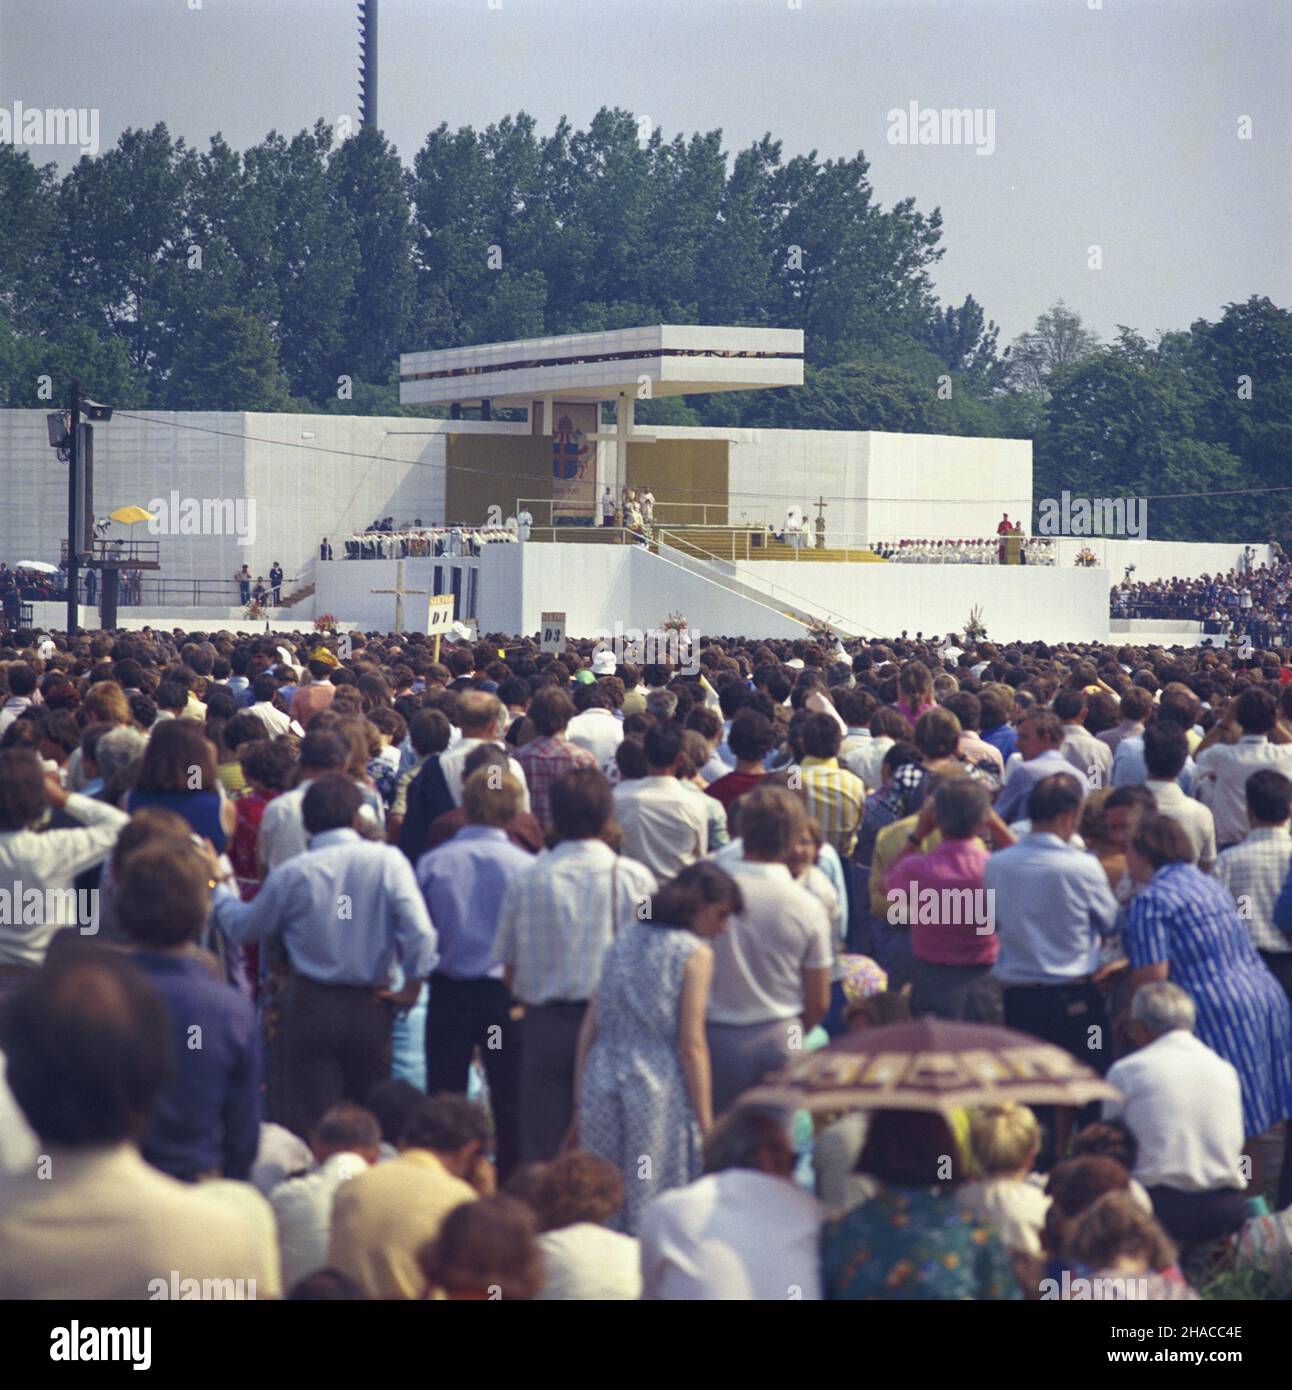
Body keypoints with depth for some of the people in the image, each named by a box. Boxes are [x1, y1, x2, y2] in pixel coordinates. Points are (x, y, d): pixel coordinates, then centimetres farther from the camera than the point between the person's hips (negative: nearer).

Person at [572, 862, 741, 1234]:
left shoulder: (624, 939, 14)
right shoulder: (695, 953, -3)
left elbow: (589, 1028, 13)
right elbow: (691, 1046, -9)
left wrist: (581, 1105, 16)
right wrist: (706, 1125, -6)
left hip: (601, 1082, 6)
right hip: (660, 1090, -6)